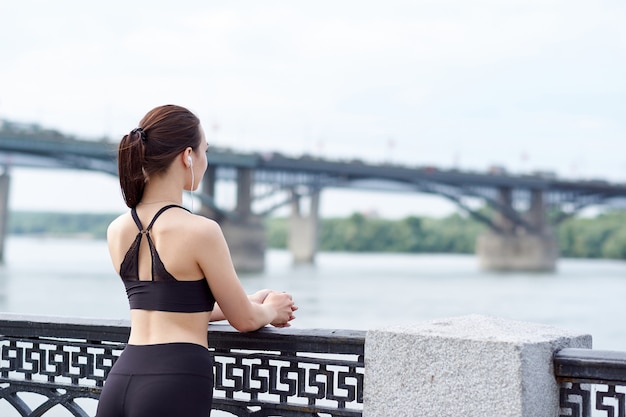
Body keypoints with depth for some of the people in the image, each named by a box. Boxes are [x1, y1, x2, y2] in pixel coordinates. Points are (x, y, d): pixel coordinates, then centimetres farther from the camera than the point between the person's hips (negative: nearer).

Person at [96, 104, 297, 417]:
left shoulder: (117, 231, 10)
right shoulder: (200, 230, -11)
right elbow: (244, 320, 0)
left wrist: (250, 304, 28)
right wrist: (272, 310, 23)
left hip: (121, 379, 7)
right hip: (176, 386, -6)